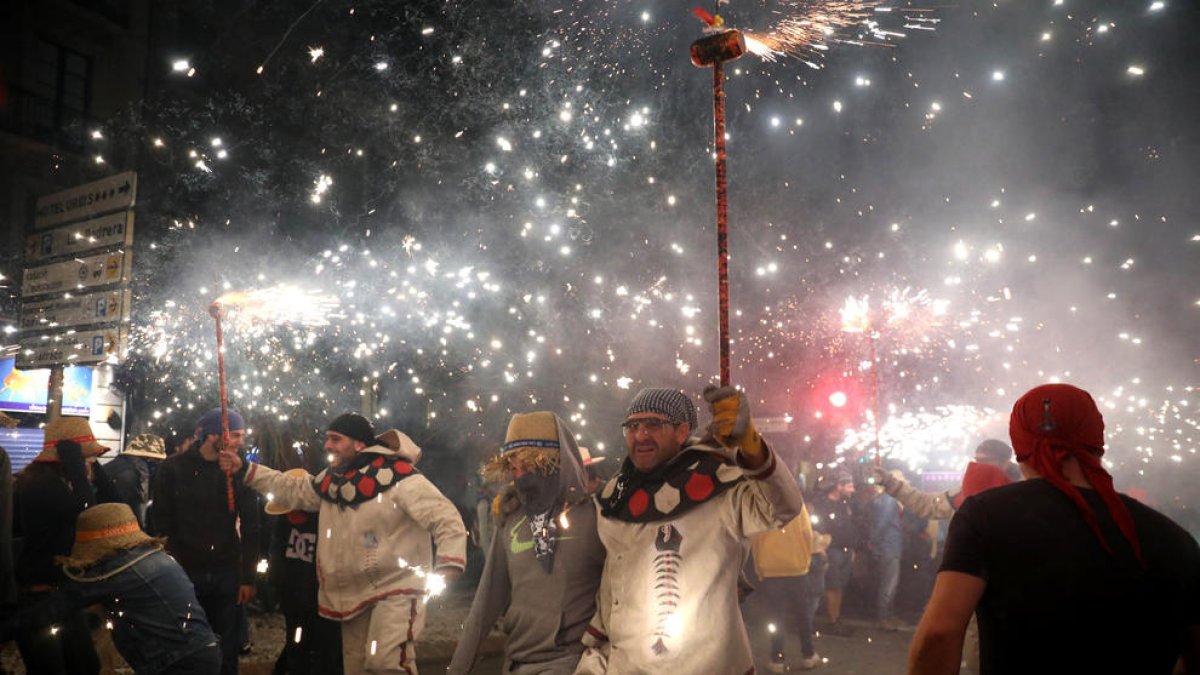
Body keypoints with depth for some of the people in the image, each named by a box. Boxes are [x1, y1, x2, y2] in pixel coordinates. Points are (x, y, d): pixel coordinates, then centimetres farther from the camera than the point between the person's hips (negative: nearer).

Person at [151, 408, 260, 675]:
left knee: (227, 651, 7)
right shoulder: (174, 468, -4)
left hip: (227, 574, 1)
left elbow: (250, 527, 2)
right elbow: (162, 525, -2)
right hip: (184, 572, -1)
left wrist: (248, 578, -1)